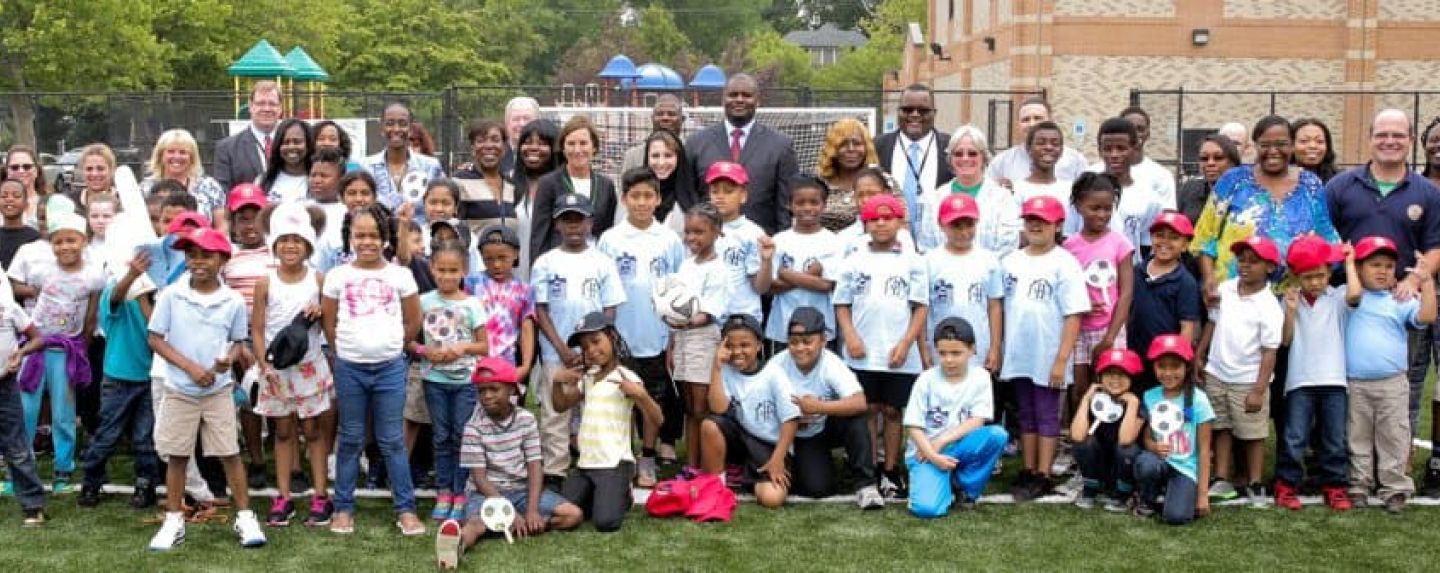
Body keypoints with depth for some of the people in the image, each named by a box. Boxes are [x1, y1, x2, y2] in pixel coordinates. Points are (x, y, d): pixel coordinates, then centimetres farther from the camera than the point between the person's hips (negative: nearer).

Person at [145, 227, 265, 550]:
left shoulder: (233, 301, -3)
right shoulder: (171, 296, -7)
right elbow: (155, 339, -4)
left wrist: (229, 360, -16)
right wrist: (190, 367, -14)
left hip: (219, 391, 0)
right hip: (179, 390, 0)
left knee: (230, 454, 3)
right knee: (177, 456, 8)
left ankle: (244, 518, 12)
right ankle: (174, 522, 18)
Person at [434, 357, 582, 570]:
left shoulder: (526, 419, -2)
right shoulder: (474, 427, -10)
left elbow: (534, 466, -4)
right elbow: (479, 477, -13)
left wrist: (533, 510, -19)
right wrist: (510, 513, -23)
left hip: (522, 490, 4)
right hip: (487, 492, -4)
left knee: (574, 514, -15)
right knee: (476, 523, -39)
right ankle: (458, 542, -73)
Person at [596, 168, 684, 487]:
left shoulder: (670, 241, 2)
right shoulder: (611, 240, -1)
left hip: (657, 338, 1)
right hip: (621, 337, -1)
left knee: (653, 400, 8)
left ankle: (647, 461, 19)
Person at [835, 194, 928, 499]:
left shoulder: (912, 262, 4)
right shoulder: (854, 262, 6)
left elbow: (920, 307, 1)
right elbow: (842, 304, 7)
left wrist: (906, 343, -9)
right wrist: (850, 336, -7)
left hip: (899, 355, 0)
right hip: (862, 353, 0)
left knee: (893, 410, 6)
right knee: (868, 409, 5)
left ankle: (891, 471, 14)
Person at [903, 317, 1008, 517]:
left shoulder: (980, 377, -1)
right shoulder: (927, 379, -5)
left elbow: (977, 422, -8)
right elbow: (914, 426, -7)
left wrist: (942, 442, -17)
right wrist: (933, 456, -21)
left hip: (959, 448, 3)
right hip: (926, 451, -2)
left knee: (997, 435, -27)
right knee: (927, 508, -28)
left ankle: (966, 488, -5)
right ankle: (946, 482, 9)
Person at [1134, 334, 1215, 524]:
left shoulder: (1197, 399, -11)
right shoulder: (1149, 397, -1)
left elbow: (1204, 449, -8)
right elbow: (1147, 438, 7)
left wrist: (1203, 493, -10)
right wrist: (1154, 446, -20)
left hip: (1186, 468, -3)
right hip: (1161, 463, 3)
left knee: (1175, 516, -28)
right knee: (1145, 461, -34)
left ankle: (1189, 494, 8)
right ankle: (1148, 500, -3)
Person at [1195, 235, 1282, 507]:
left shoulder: (1269, 306, -16)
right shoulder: (1224, 289, 0)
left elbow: (1269, 351, -16)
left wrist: (1259, 390, -18)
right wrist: (1198, 357, 13)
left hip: (1248, 381, -5)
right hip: (1216, 375, 5)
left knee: (1252, 434, 6)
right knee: (1221, 428, 13)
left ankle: (1254, 484, 17)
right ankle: (1222, 480, 22)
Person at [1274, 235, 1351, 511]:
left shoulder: (1337, 298, 4)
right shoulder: (1291, 300, 7)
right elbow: (1285, 340, 2)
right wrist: (1291, 310, -10)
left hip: (1334, 380, 0)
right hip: (1300, 381, 0)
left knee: (1334, 439, 7)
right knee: (1294, 437, -1)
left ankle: (1334, 486, 17)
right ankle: (1286, 485, 10)